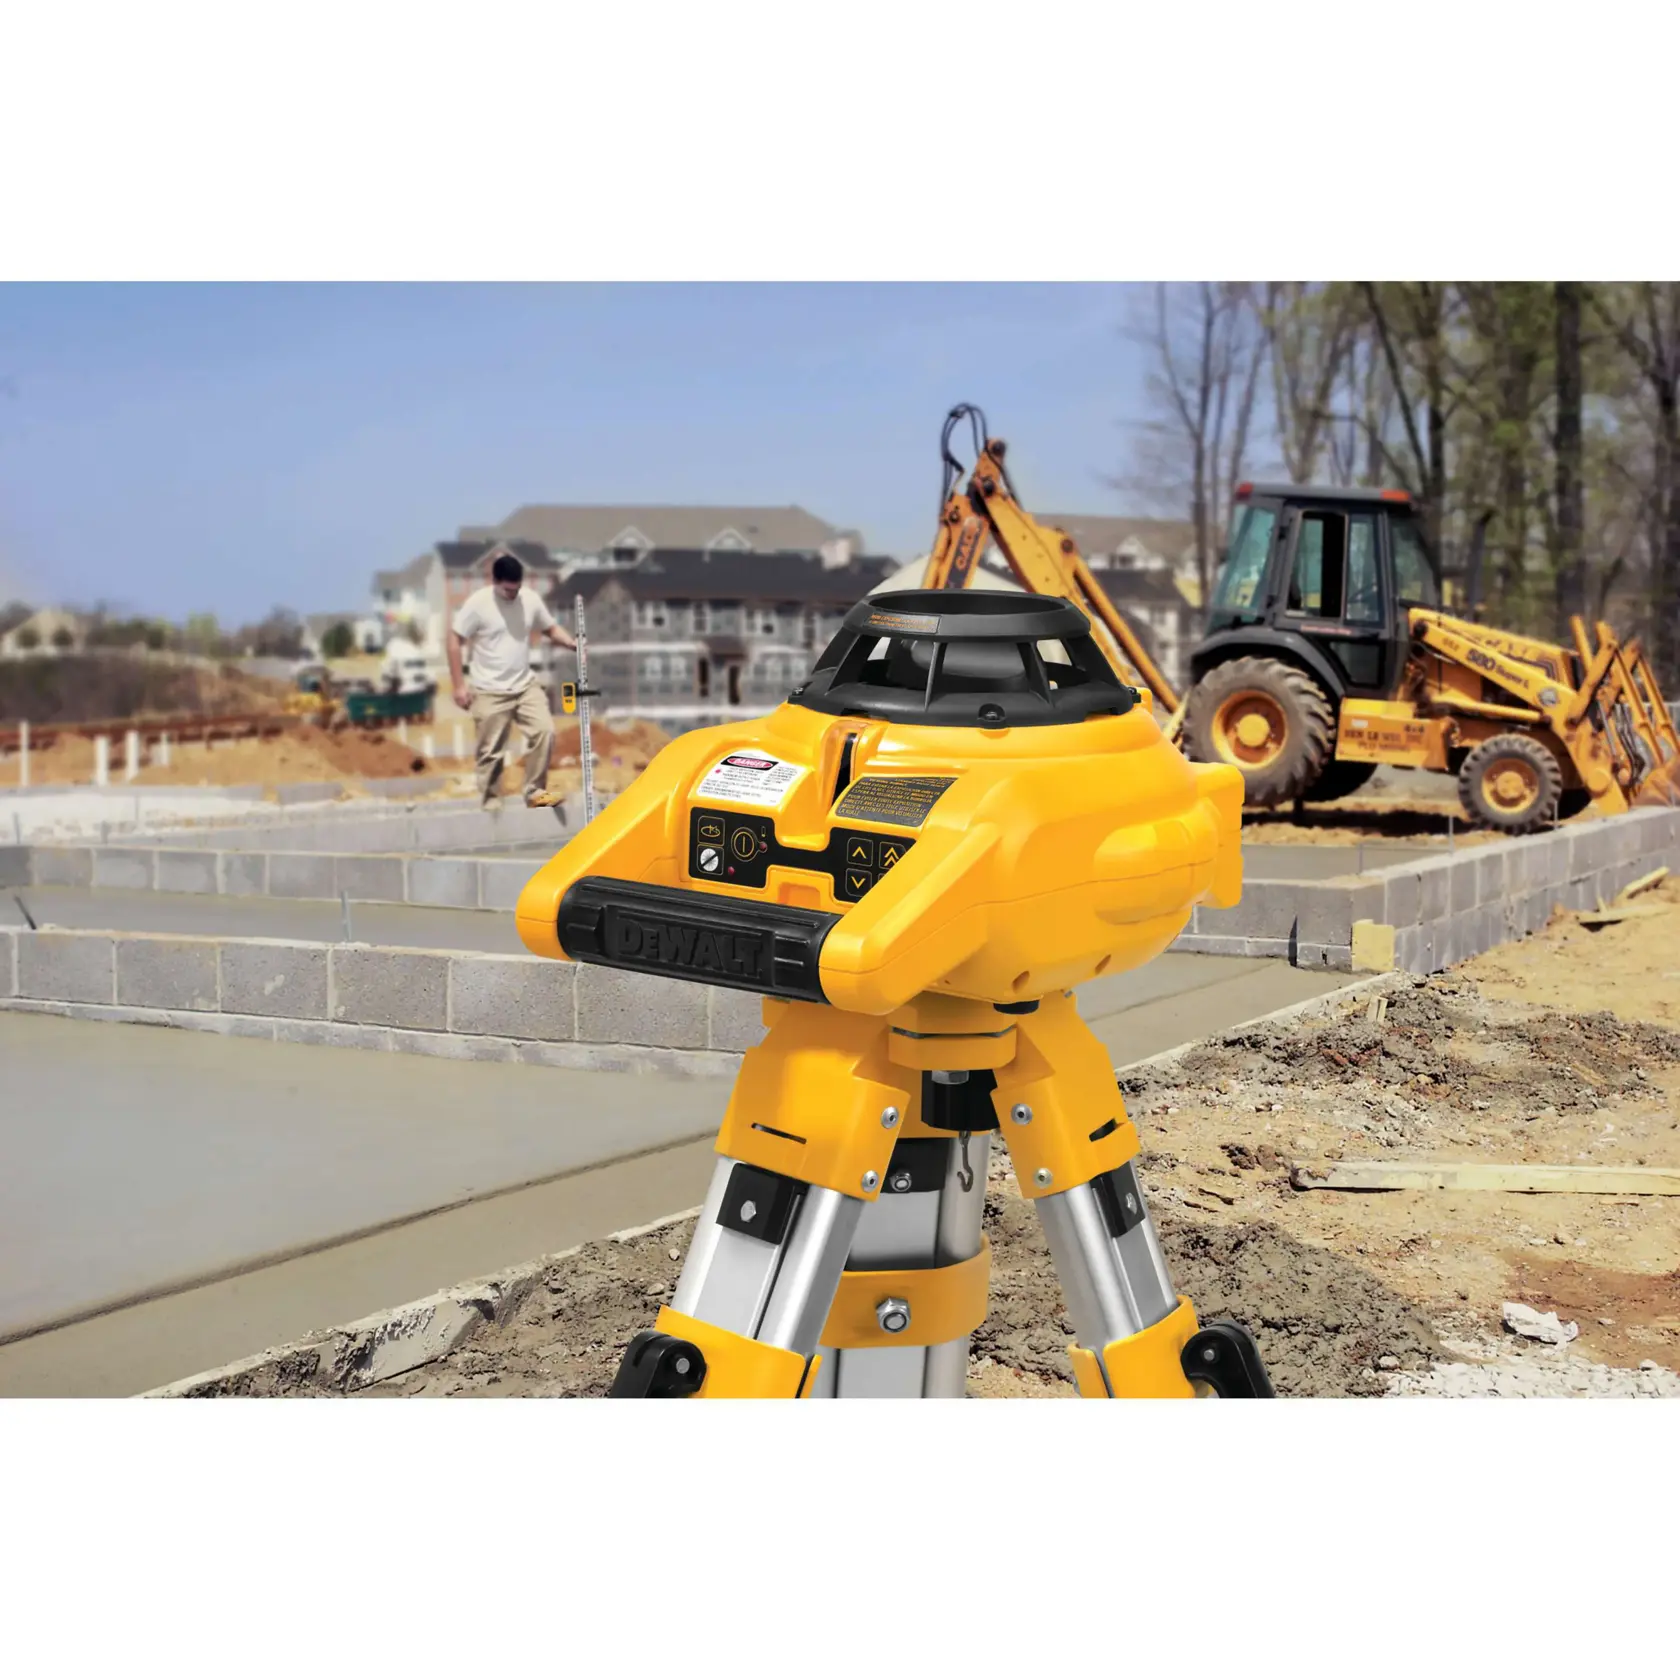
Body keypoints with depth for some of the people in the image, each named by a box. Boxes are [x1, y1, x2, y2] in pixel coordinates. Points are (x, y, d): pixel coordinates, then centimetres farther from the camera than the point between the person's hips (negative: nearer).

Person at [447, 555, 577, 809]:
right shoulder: (477, 603, -12)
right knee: (491, 749, -1)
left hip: (526, 685, 4)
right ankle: (490, 799, 15)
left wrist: (572, 642, -9)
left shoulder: (531, 599, 0)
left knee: (544, 731, -11)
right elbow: (455, 641, -8)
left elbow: (550, 629, 12)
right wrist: (459, 686, -11)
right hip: (490, 691, -4)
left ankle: (535, 791, 0)